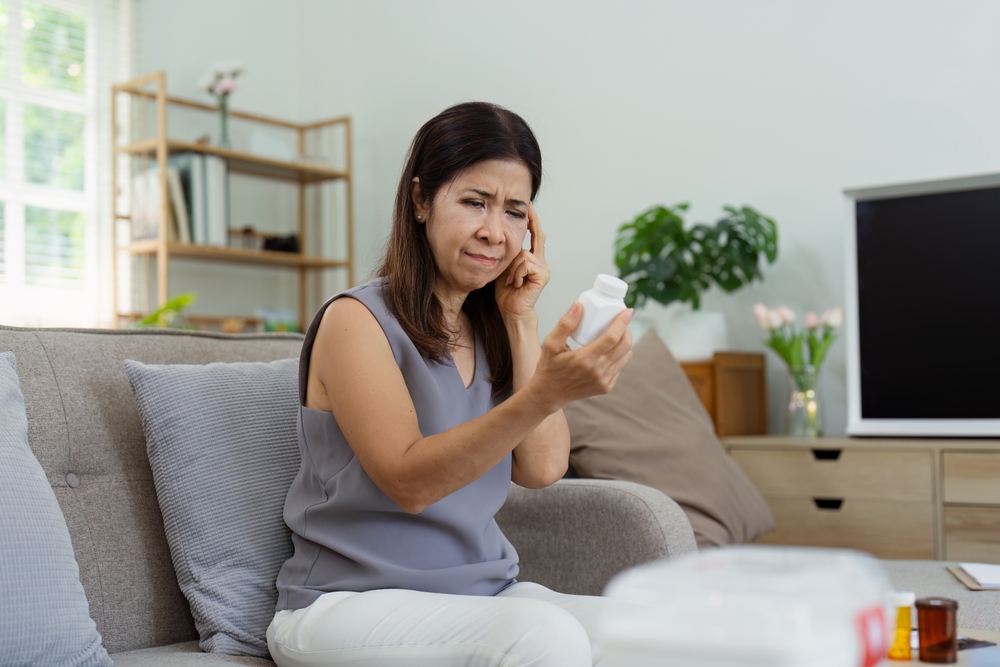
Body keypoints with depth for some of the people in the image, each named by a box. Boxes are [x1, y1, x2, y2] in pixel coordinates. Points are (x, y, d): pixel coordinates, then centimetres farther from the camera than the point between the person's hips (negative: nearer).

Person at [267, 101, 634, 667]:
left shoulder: (492, 326, 11)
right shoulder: (356, 320, -8)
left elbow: (540, 469, 0)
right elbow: (409, 482, -21)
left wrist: (523, 319, -2)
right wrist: (544, 394, -34)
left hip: (484, 593, 6)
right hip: (349, 602, -6)